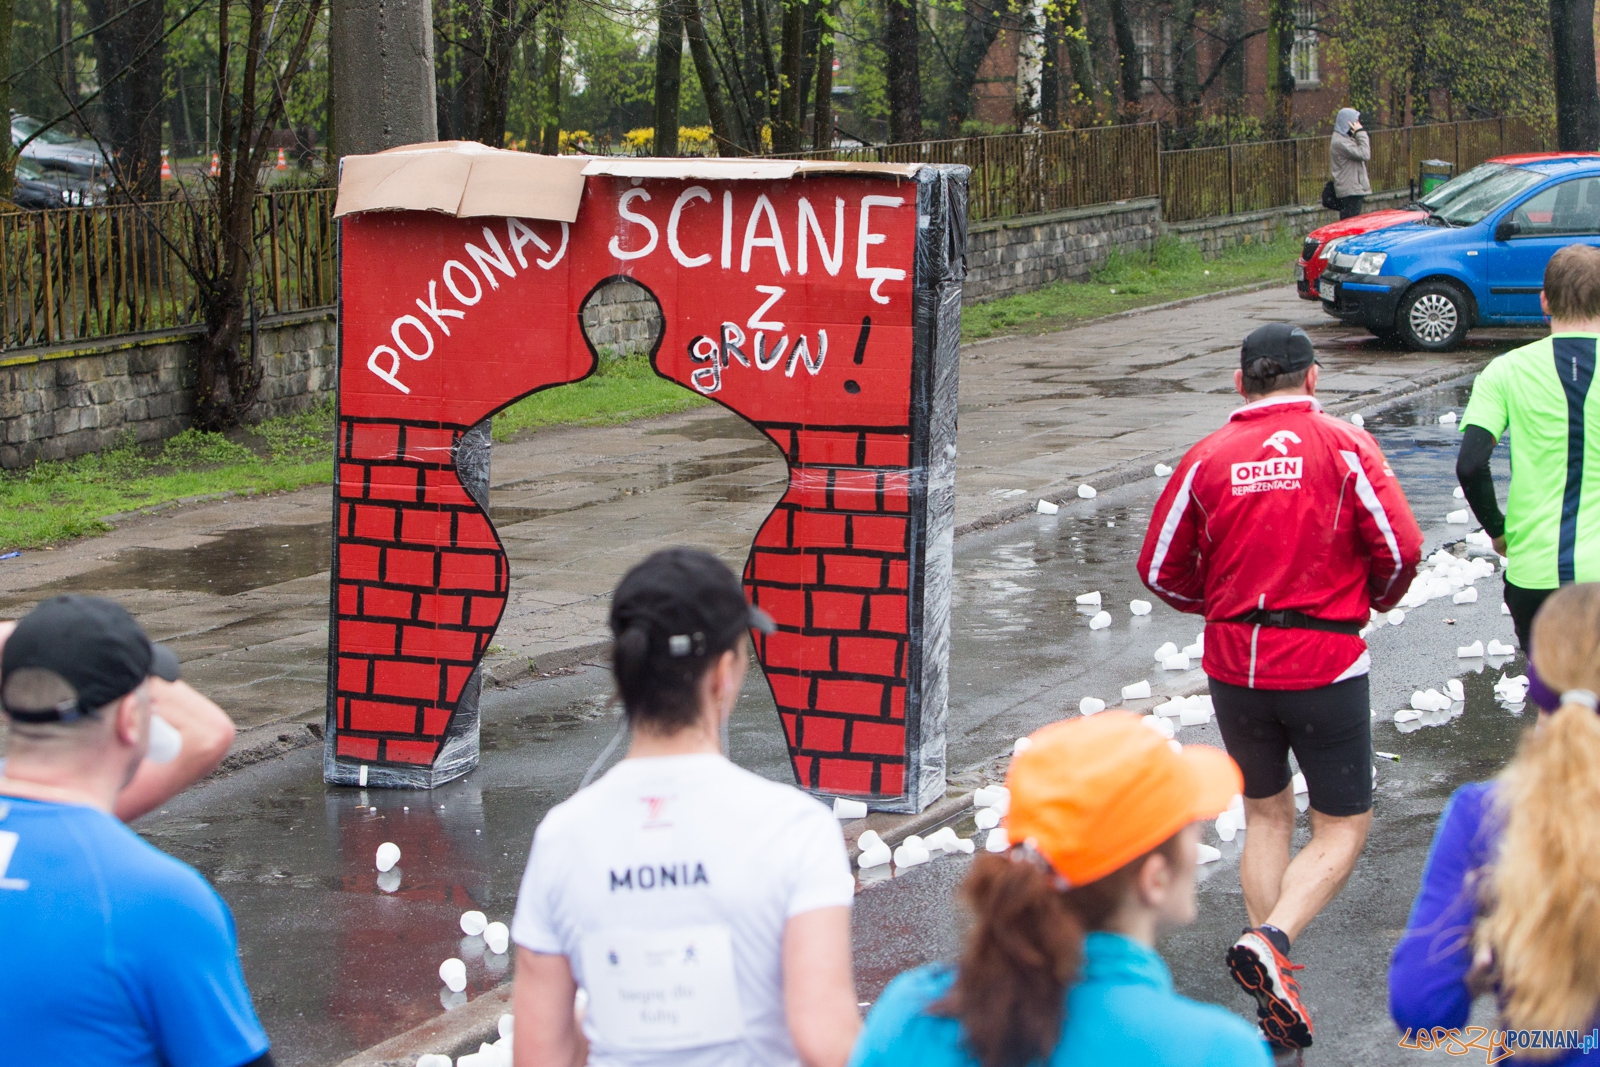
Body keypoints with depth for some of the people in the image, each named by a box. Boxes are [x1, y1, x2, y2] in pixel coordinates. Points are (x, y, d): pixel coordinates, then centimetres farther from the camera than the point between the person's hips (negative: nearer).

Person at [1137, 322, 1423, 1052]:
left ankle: (1275, 1006, 15)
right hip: (1325, 662, -3)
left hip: (1235, 663, 3)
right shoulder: (1344, 446, -5)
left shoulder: (1208, 457, 2)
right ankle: (1272, 941, -18)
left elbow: (1159, 570, 5)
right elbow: (1400, 548, -10)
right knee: (1343, 827, 8)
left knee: (1267, 816, 18)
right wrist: (1377, 598, 12)